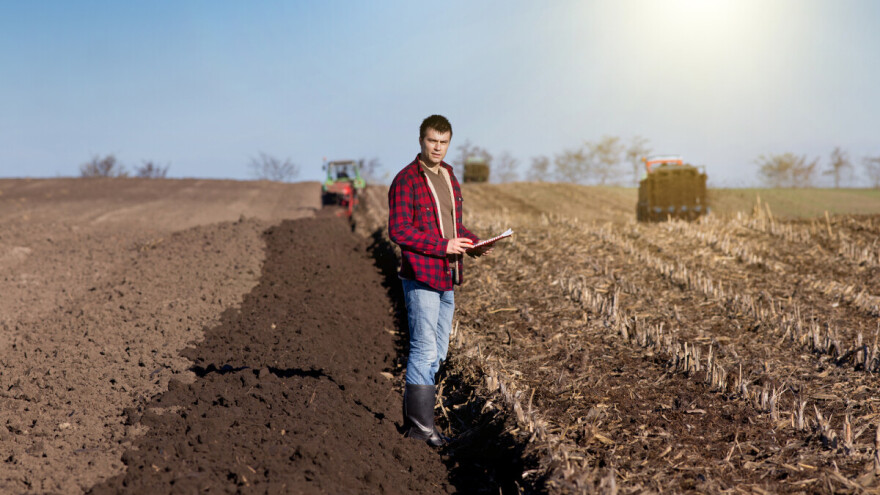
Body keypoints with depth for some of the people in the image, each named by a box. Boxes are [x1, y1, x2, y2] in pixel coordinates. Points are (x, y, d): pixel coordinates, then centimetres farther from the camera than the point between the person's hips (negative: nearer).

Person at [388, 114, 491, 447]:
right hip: (421, 277, -8)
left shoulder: (449, 177, 16)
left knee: (438, 352, 12)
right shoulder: (406, 180, -9)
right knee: (425, 350, -6)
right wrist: (443, 245, -20)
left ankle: (413, 416, 23)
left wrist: (471, 242, 4)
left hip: (447, 277, 8)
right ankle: (421, 425, 2)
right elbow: (398, 230, -16)